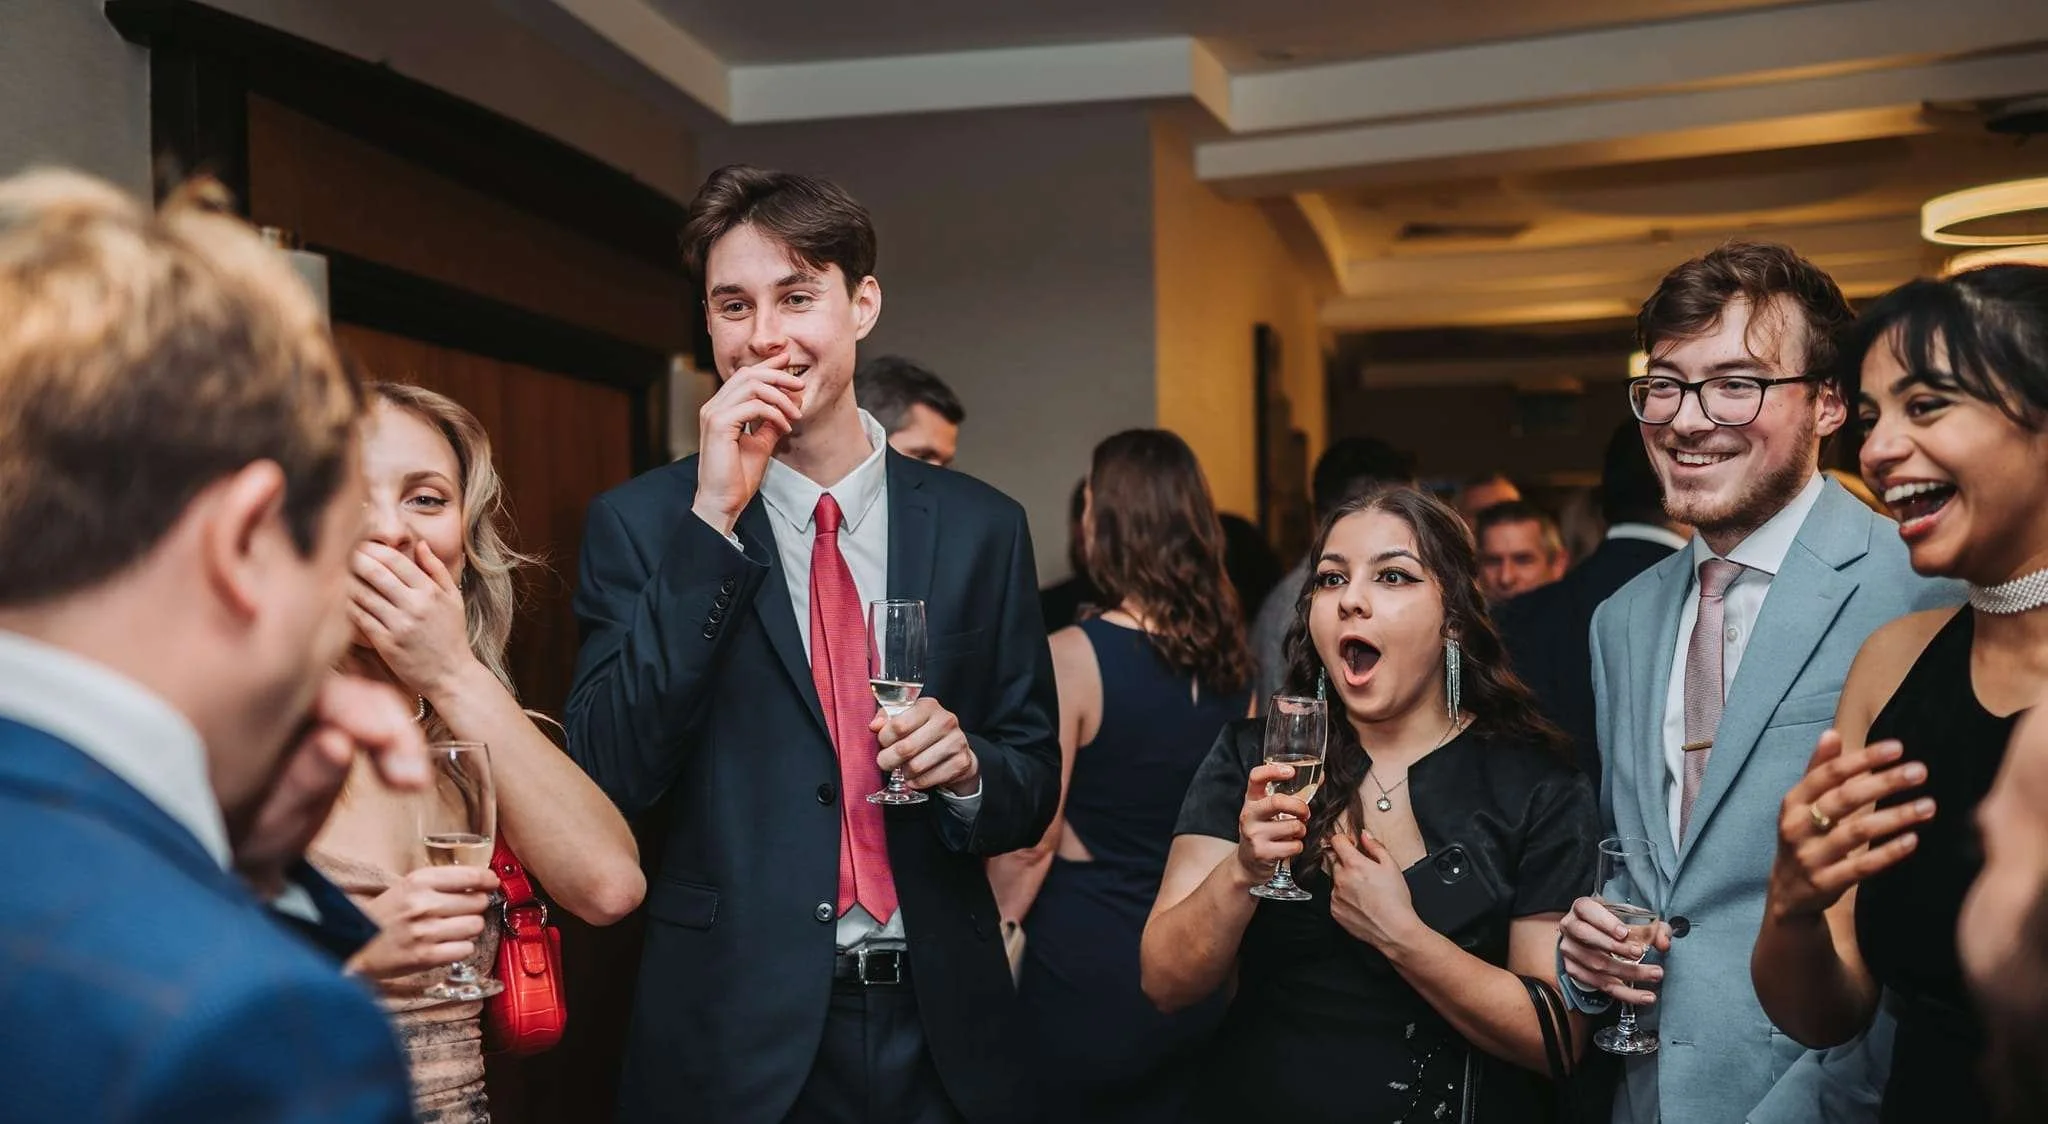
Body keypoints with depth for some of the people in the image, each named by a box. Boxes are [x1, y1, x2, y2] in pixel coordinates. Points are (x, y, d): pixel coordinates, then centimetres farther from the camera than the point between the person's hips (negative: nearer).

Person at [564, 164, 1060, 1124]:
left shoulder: (980, 528, 1)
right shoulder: (639, 524, -4)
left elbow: (1034, 788, 6)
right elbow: (609, 778, -14)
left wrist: (967, 768, -16)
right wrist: (711, 517, -19)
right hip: (736, 1044, -2)